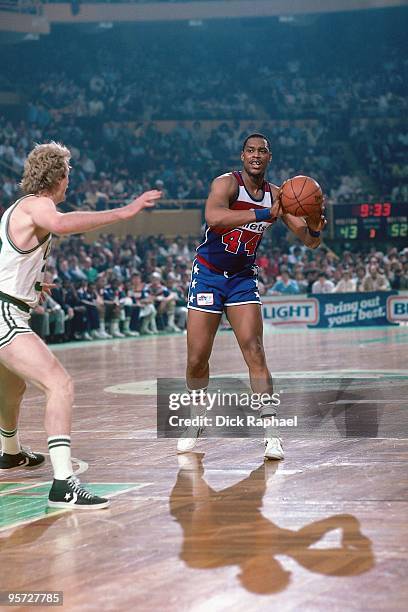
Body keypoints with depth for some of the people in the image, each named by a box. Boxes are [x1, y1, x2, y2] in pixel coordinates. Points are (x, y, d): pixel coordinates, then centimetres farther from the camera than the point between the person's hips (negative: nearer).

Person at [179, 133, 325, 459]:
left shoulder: (276, 195, 0)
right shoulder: (227, 183, -14)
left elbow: (309, 240, 1)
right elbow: (213, 216, -37)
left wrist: (315, 228, -23)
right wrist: (265, 214, -42)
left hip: (243, 278, 3)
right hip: (208, 274, -3)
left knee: (254, 351, -13)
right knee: (197, 358, -1)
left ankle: (271, 433, -14)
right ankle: (196, 422, 23)